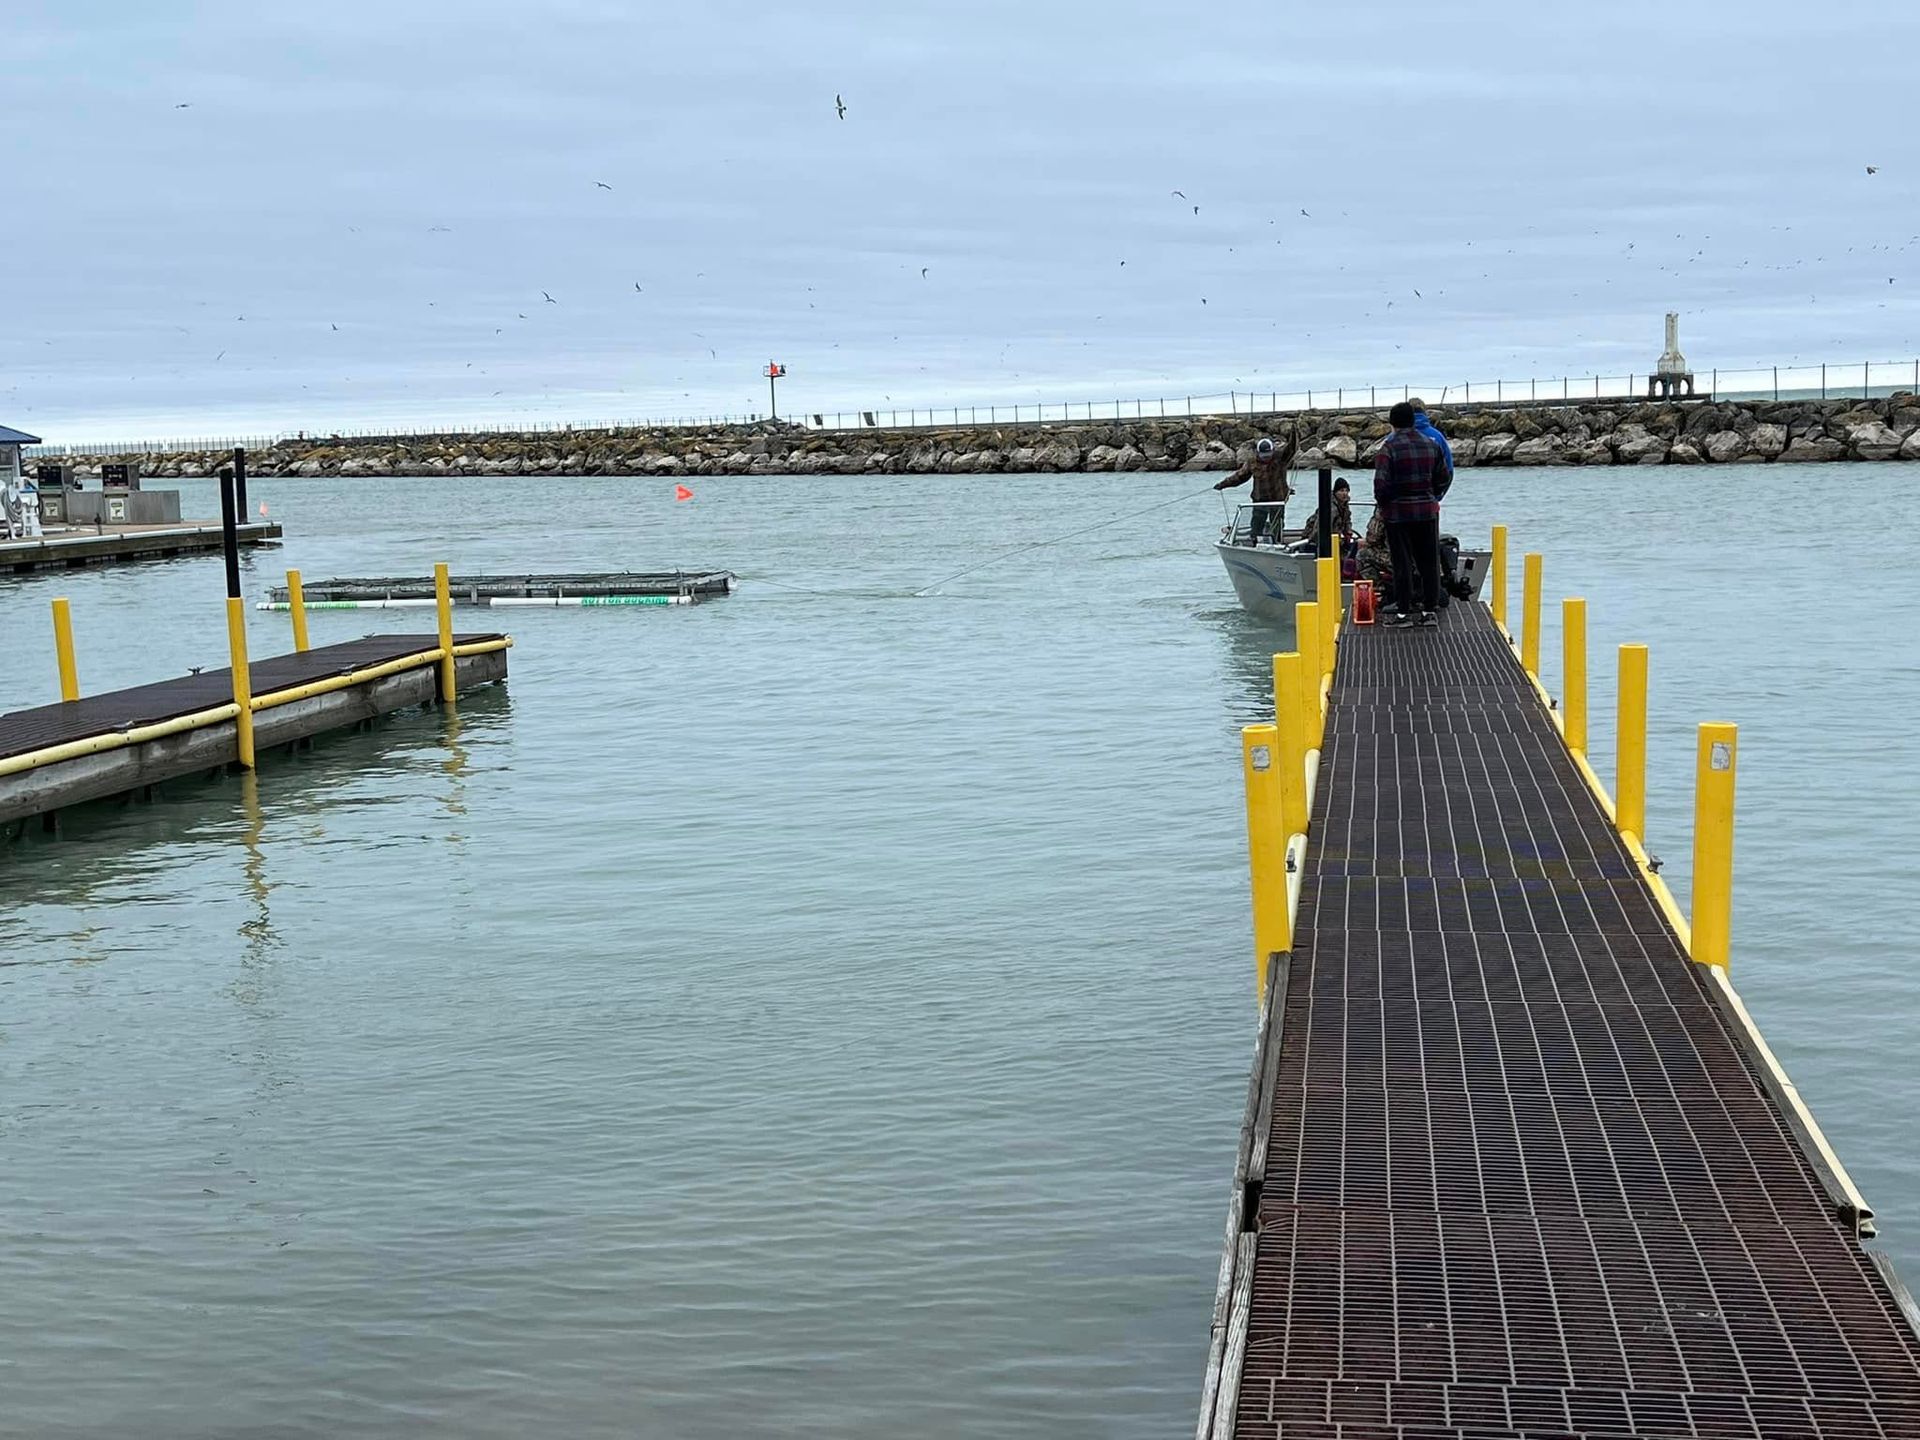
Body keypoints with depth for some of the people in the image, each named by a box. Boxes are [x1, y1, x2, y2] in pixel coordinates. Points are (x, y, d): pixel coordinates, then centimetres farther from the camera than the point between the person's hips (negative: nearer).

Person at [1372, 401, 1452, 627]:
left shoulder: (1389, 447, -12)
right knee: (1429, 563, 9)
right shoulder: (1431, 445, 4)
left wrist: (1383, 505, -1)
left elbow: (1381, 482, -17)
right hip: (1428, 511, 4)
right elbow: (1445, 477, 9)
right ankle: (1430, 610, 11)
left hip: (1398, 513, -4)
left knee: (1402, 564, 2)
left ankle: (1403, 612, 3)